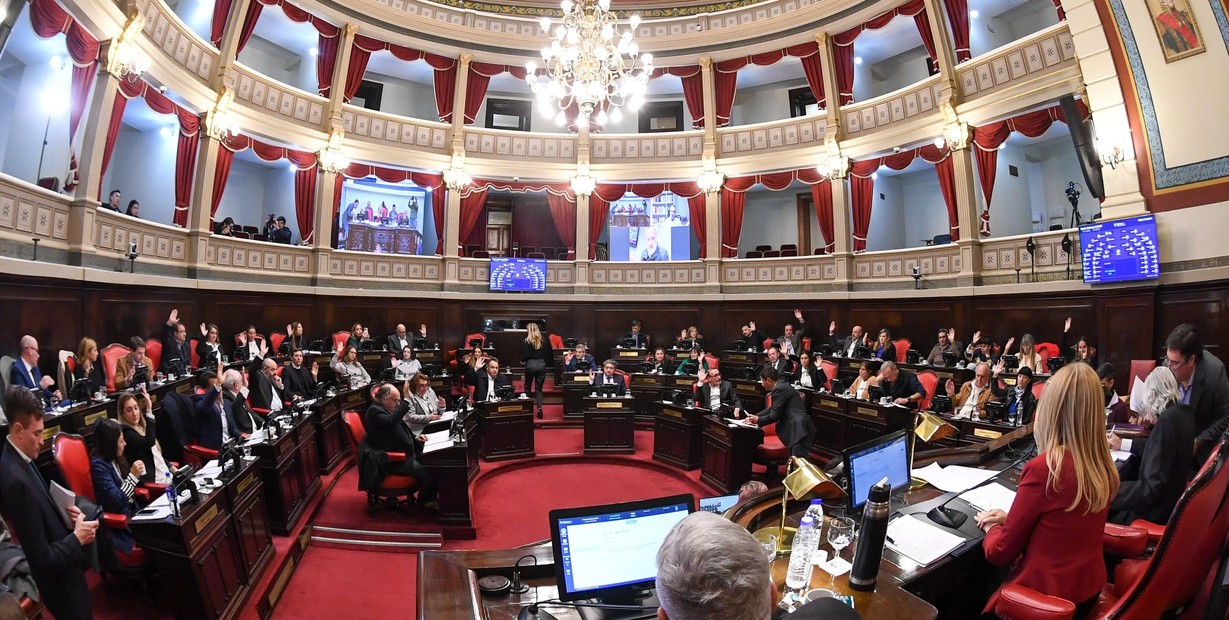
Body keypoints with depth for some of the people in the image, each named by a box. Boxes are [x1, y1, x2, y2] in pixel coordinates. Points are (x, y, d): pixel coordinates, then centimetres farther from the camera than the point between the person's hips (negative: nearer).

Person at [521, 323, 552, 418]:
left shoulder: (526, 341, -6)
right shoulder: (544, 341, 2)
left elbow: (525, 355, -10)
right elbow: (550, 355, 3)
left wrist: (522, 360, 10)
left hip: (530, 364, -2)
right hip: (542, 364, 2)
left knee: (528, 386, 19)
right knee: (539, 388, 8)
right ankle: (539, 408, -8)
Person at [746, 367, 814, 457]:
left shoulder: (780, 389, -12)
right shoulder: (782, 386, 19)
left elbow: (775, 415, -11)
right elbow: (772, 409, 26)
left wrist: (758, 420, 4)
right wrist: (755, 416, 20)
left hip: (800, 430, -11)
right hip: (797, 429, 11)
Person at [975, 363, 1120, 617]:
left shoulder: (1043, 468, -26)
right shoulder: (1103, 465, -6)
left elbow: (1000, 553, -15)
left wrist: (991, 527, 5)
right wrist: (1011, 519, 10)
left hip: (1048, 597, -7)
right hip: (1090, 589, 7)